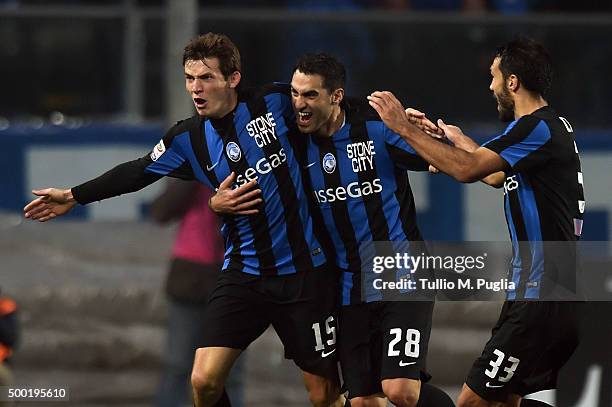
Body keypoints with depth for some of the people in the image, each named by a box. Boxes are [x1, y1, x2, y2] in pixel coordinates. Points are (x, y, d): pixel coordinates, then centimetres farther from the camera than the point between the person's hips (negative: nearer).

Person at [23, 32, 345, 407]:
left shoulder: (273, 102, -7)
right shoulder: (187, 139, 0)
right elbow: (137, 173, 14)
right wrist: (75, 196, 21)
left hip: (305, 270, -2)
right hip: (243, 274, 2)